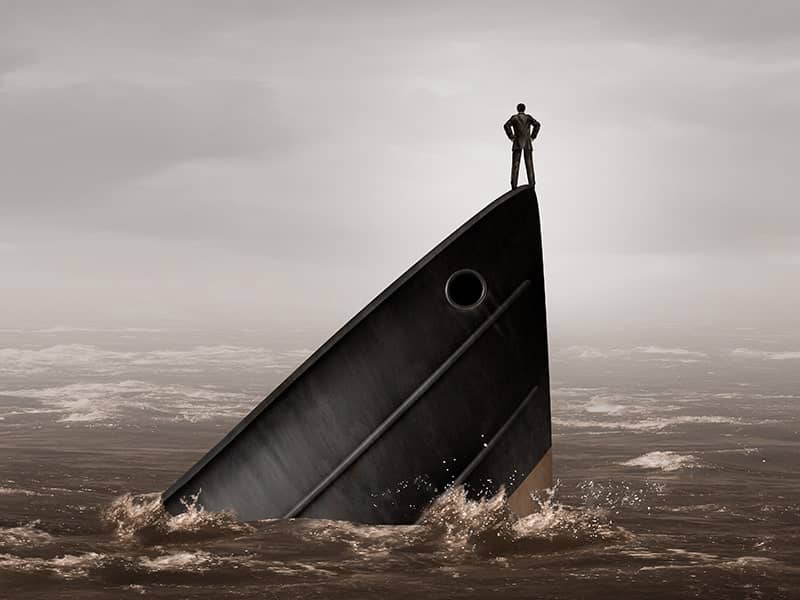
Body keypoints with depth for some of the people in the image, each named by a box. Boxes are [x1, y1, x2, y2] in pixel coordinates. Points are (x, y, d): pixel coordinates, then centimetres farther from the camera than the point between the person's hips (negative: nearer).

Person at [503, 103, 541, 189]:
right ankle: (532, 184, -6)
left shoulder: (514, 117, 5)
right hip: (528, 143, 1)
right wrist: (532, 137, -3)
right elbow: (537, 124, -10)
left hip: (517, 142, -1)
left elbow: (506, 126, -12)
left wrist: (511, 137, -4)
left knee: (515, 164, -1)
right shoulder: (528, 117, 6)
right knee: (529, 164, 2)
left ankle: (514, 185, -10)